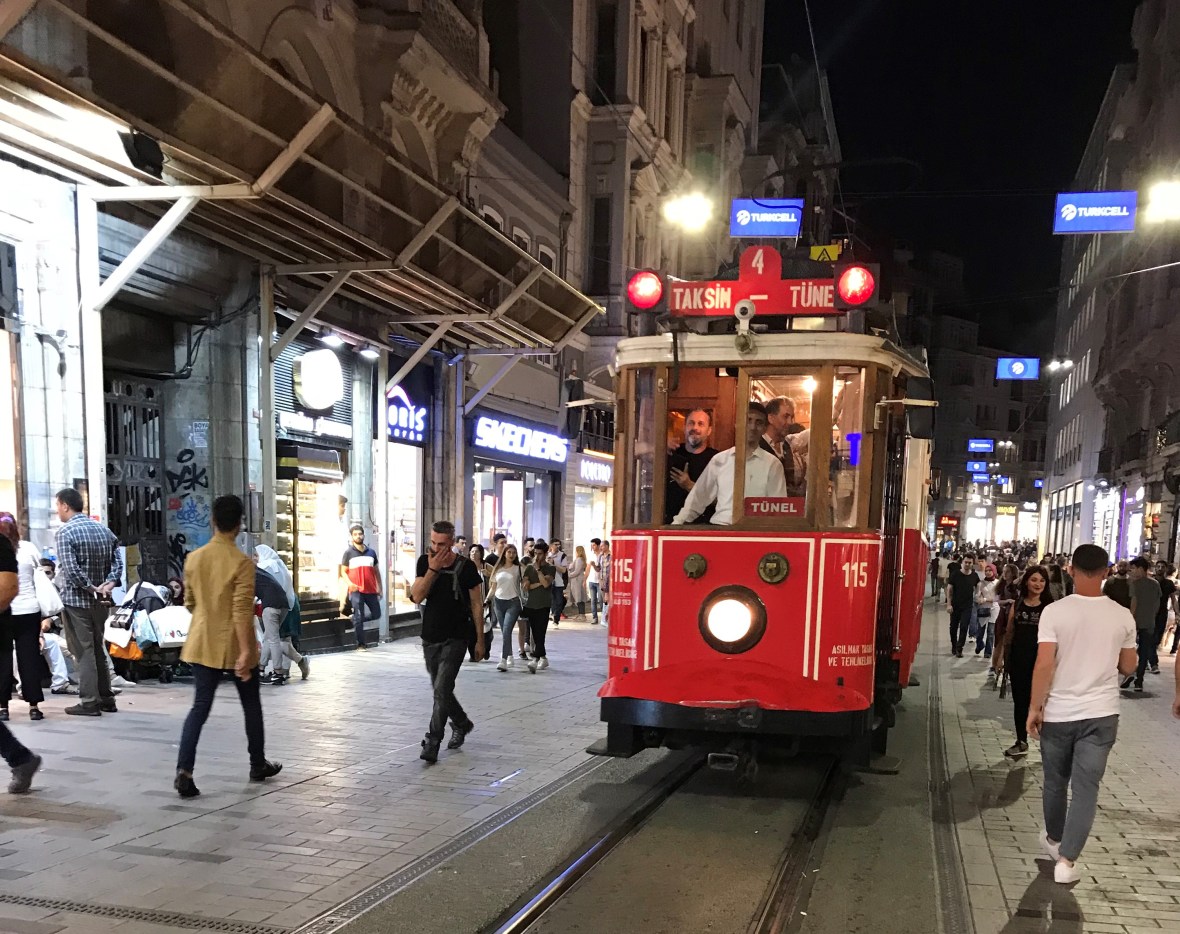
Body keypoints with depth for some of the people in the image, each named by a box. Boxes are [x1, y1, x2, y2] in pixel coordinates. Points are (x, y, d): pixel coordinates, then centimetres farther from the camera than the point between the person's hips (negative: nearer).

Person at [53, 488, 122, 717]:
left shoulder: (65, 533, -12)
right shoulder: (104, 529, 9)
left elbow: (71, 570, -21)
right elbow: (117, 562, 3)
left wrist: (92, 589, -14)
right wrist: (109, 583, -9)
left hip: (76, 600, -6)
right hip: (100, 602, 7)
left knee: (83, 652, -2)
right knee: (97, 649, 16)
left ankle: (89, 702, 0)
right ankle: (106, 698, 19)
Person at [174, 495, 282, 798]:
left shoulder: (193, 558, 1)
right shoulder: (242, 562, -16)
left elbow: (189, 603, 12)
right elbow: (242, 611, -21)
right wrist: (245, 651, -20)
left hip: (203, 644, 4)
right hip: (235, 646, -4)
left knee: (200, 707, 5)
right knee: (251, 705, 14)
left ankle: (184, 771, -10)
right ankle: (258, 765, 27)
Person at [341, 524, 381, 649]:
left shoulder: (371, 552, 11)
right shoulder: (349, 552, 1)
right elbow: (343, 571, 1)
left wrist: (379, 588, 12)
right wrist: (350, 584, -16)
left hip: (371, 590, 4)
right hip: (356, 590, -4)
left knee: (376, 614, 7)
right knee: (358, 617, -4)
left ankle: (356, 618, 30)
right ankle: (361, 643, 4)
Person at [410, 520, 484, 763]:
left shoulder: (465, 567, -10)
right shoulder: (425, 562, 0)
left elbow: (476, 604, -3)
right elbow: (417, 597, -10)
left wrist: (480, 639, -2)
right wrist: (433, 569, -21)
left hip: (455, 640, -5)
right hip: (430, 637, 5)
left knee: (442, 689, -13)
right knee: (440, 690, 16)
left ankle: (432, 743, -7)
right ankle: (462, 724, 40)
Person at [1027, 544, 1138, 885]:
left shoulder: (1055, 611, -12)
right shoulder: (1123, 617, -4)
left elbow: (1044, 666, -16)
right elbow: (1128, 666, 8)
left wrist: (1034, 707, -7)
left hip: (1058, 713, -1)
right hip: (1101, 714, 1)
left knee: (1055, 782, 18)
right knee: (1086, 787, 3)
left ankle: (1054, 840, 37)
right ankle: (1067, 859, -3)